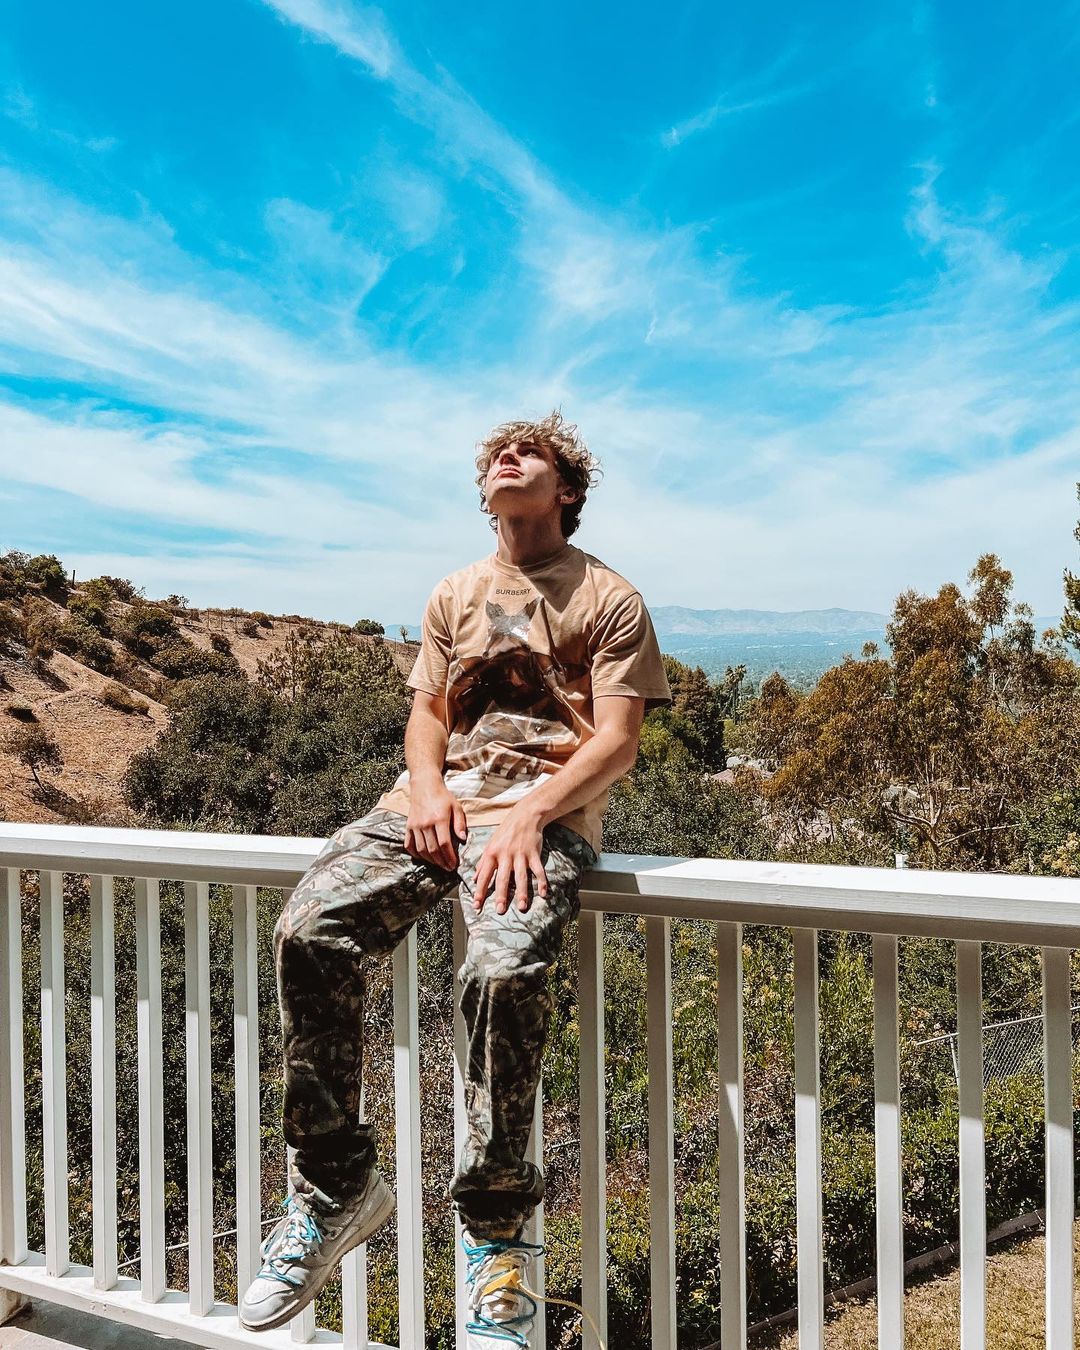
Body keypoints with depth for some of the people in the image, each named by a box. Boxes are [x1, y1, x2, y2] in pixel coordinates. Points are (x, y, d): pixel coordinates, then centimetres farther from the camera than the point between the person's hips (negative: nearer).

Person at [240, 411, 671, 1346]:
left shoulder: (609, 600, 7)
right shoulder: (456, 595, 23)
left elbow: (616, 742, -2)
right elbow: (426, 715, 19)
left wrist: (529, 814, -18)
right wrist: (426, 788, -4)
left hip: (544, 810, -4)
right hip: (441, 799, 5)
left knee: (505, 972, -33)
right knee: (309, 934, -21)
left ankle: (496, 1235, -12)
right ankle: (336, 1189, -5)